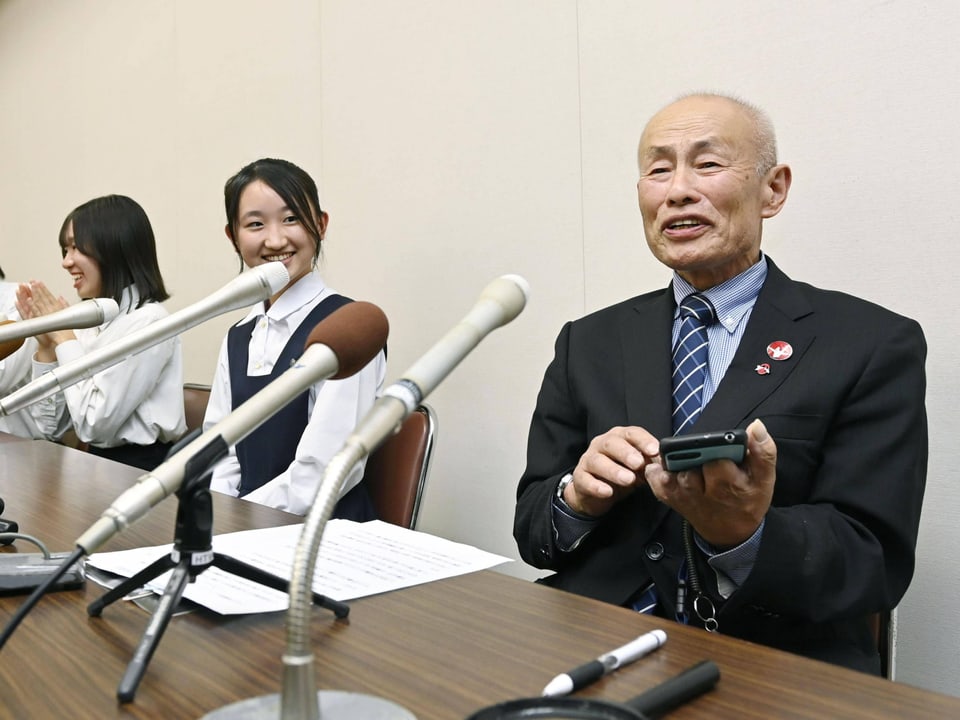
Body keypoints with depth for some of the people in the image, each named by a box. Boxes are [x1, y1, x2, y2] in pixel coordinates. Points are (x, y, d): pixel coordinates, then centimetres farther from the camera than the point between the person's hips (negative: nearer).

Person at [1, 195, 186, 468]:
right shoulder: (87, 320, 6)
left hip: (143, 472, -6)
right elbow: (48, 430, 5)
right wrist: (46, 346, -4)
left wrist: (64, 338, -11)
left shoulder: (147, 322, -15)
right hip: (98, 466, 6)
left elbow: (94, 425, -19)